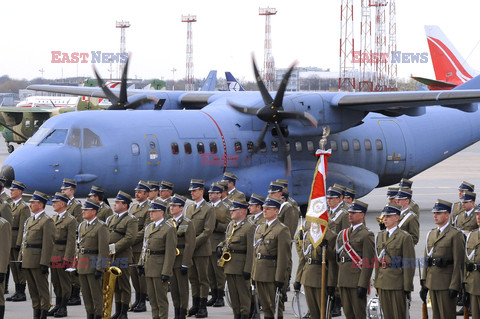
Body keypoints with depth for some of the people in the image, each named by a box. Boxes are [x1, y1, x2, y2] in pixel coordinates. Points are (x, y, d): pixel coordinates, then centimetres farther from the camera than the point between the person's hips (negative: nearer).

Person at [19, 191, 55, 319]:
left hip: (38, 260, -8)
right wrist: (21, 258, 14)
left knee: (42, 288, -1)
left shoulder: (47, 221, -10)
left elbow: (48, 244, -15)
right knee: (32, 289, 12)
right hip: (27, 260, 8)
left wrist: (44, 263, -19)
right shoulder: (29, 220, 16)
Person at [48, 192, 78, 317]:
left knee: (64, 282, 0)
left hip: (63, 255, -7)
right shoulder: (53, 219, 14)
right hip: (53, 255, 7)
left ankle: (63, 308, 6)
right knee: (55, 281, 13)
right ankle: (57, 306, 22)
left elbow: (71, 240, -13)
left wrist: (67, 258, -18)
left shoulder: (71, 220, -9)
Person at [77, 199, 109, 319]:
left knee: (96, 294, -2)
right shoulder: (82, 225, 14)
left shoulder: (101, 227, -11)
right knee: (86, 294, 11)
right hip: (82, 266, 8)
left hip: (93, 264, -8)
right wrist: (76, 264, 15)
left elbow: (103, 249, -14)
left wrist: (99, 268, -18)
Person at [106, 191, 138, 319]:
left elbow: (129, 238, -17)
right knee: (115, 285, 12)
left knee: (124, 285, 0)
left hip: (122, 257, -7)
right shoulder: (111, 219, 16)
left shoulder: (131, 220, -7)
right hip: (111, 257, 7)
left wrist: (114, 248, -18)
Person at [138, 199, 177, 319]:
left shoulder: (169, 228, -11)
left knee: (161, 298, -2)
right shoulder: (149, 227, 13)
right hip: (148, 267, 7)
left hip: (160, 267, -7)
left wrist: (166, 272, -18)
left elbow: (170, 252, -14)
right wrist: (141, 263, 10)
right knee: (152, 297, 11)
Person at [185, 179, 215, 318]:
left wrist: (194, 243, -17)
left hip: (201, 249, -6)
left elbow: (208, 231, -13)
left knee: (203, 279, -1)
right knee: (193, 278, 9)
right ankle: (195, 305, 15)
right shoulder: (189, 208, 15)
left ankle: (203, 307, 2)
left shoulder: (208, 209, -7)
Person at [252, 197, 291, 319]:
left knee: (274, 304, -3)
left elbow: (283, 256, -14)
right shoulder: (260, 228, 15)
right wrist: (254, 273, 15)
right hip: (259, 274, 7)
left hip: (272, 274, -7)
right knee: (265, 305, 12)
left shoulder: (282, 230, -10)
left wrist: (280, 278, -18)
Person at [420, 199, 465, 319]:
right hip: (432, 284, 7)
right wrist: (424, 284, 13)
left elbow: (458, 263, -12)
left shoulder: (455, 235, -7)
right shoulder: (431, 234, 16)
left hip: (446, 285, -7)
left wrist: (454, 287, -17)